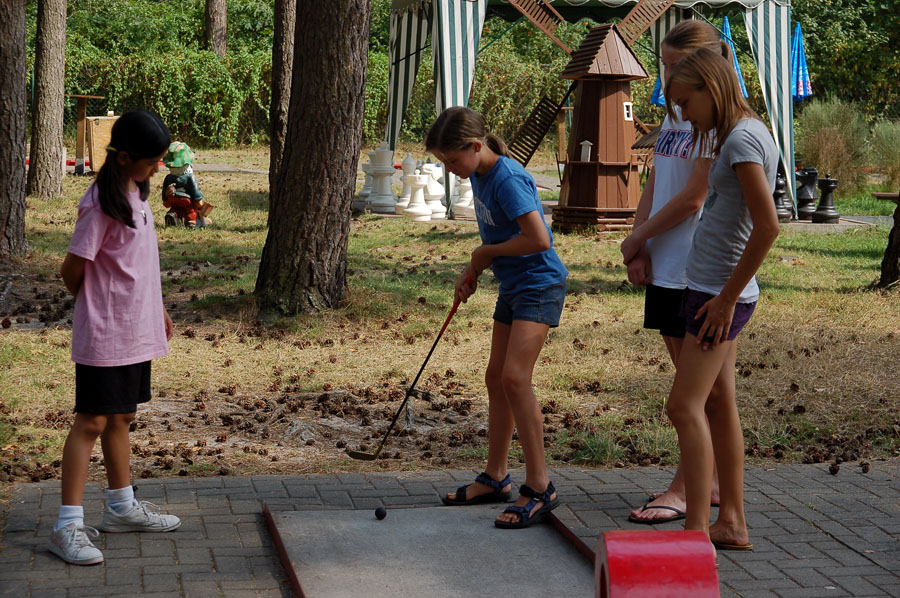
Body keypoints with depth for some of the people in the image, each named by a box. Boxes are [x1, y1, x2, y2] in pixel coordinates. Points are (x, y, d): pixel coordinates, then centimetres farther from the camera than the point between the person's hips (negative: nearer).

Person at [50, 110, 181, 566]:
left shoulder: (136, 191, 9)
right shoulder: (101, 203, -19)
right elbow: (72, 270, -15)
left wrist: (156, 308, 22)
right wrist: (92, 305, 3)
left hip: (136, 331, 8)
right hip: (104, 335, -8)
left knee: (121, 417, 17)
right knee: (92, 421, -6)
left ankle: (122, 508, 28)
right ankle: (68, 526, -2)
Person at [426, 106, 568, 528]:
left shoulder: (508, 179, -21)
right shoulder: (478, 176, 8)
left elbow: (538, 239, -28)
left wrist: (487, 253, -14)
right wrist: (473, 271, 7)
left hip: (539, 285, -10)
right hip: (512, 287, 10)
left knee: (514, 377, -19)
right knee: (496, 378, 12)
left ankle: (539, 487, -14)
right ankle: (495, 478, 23)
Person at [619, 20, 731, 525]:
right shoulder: (675, 114, 15)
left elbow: (693, 198, -16)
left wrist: (638, 237, -6)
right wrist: (639, 247, 2)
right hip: (665, 265, 9)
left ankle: (683, 489, 1)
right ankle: (711, 482, 21)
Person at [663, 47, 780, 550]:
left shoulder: (743, 140, -17)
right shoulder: (749, 133, 13)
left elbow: (767, 226, -25)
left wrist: (727, 298, -18)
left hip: (718, 295, -10)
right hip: (716, 290, 10)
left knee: (685, 406, -9)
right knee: (719, 404, 12)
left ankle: (696, 531, -8)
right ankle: (732, 523, 18)